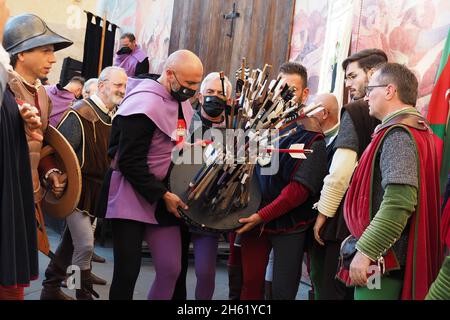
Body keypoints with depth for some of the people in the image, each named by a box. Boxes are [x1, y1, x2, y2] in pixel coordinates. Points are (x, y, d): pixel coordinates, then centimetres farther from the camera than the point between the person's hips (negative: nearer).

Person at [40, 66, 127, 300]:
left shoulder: (110, 117, 9)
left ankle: (51, 288, 29)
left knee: (72, 241, 16)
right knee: (85, 244, -11)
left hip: (97, 190, 9)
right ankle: (84, 294, 4)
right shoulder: (81, 113, -17)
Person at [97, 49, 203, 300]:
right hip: (131, 199, -8)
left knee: (171, 269, 4)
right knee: (127, 272, -4)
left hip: (164, 198, 8)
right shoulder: (145, 105, -19)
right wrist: (163, 195, -17)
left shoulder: (182, 103, 8)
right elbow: (130, 163, -20)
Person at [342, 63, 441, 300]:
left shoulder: (398, 135, -16)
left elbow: (399, 202, -28)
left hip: (383, 261, -10)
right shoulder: (416, 130, 15)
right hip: (393, 259, 10)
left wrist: (365, 251, -25)